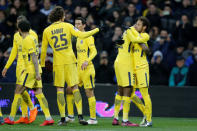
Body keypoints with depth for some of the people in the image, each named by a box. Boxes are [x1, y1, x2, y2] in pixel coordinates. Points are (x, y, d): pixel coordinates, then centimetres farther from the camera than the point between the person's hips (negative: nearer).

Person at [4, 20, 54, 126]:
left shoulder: (27, 40, -13)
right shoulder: (32, 38, 16)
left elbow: (34, 56, -20)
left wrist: (37, 73, -23)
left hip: (31, 70, -9)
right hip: (33, 70, 9)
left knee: (18, 92, -3)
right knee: (38, 93, 2)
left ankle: (11, 118, 1)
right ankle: (48, 118, -7)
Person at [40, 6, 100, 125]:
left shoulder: (47, 31, 5)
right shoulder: (67, 26, 1)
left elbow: (43, 50, 10)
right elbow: (81, 35, -8)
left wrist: (42, 64, 23)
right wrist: (95, 30, 6)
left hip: (58, 62, 0)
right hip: (70, 61, 0)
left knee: (60, 89, 4)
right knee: (75, 88, 2)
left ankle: (63, 118, -1)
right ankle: (80, 116, -8)